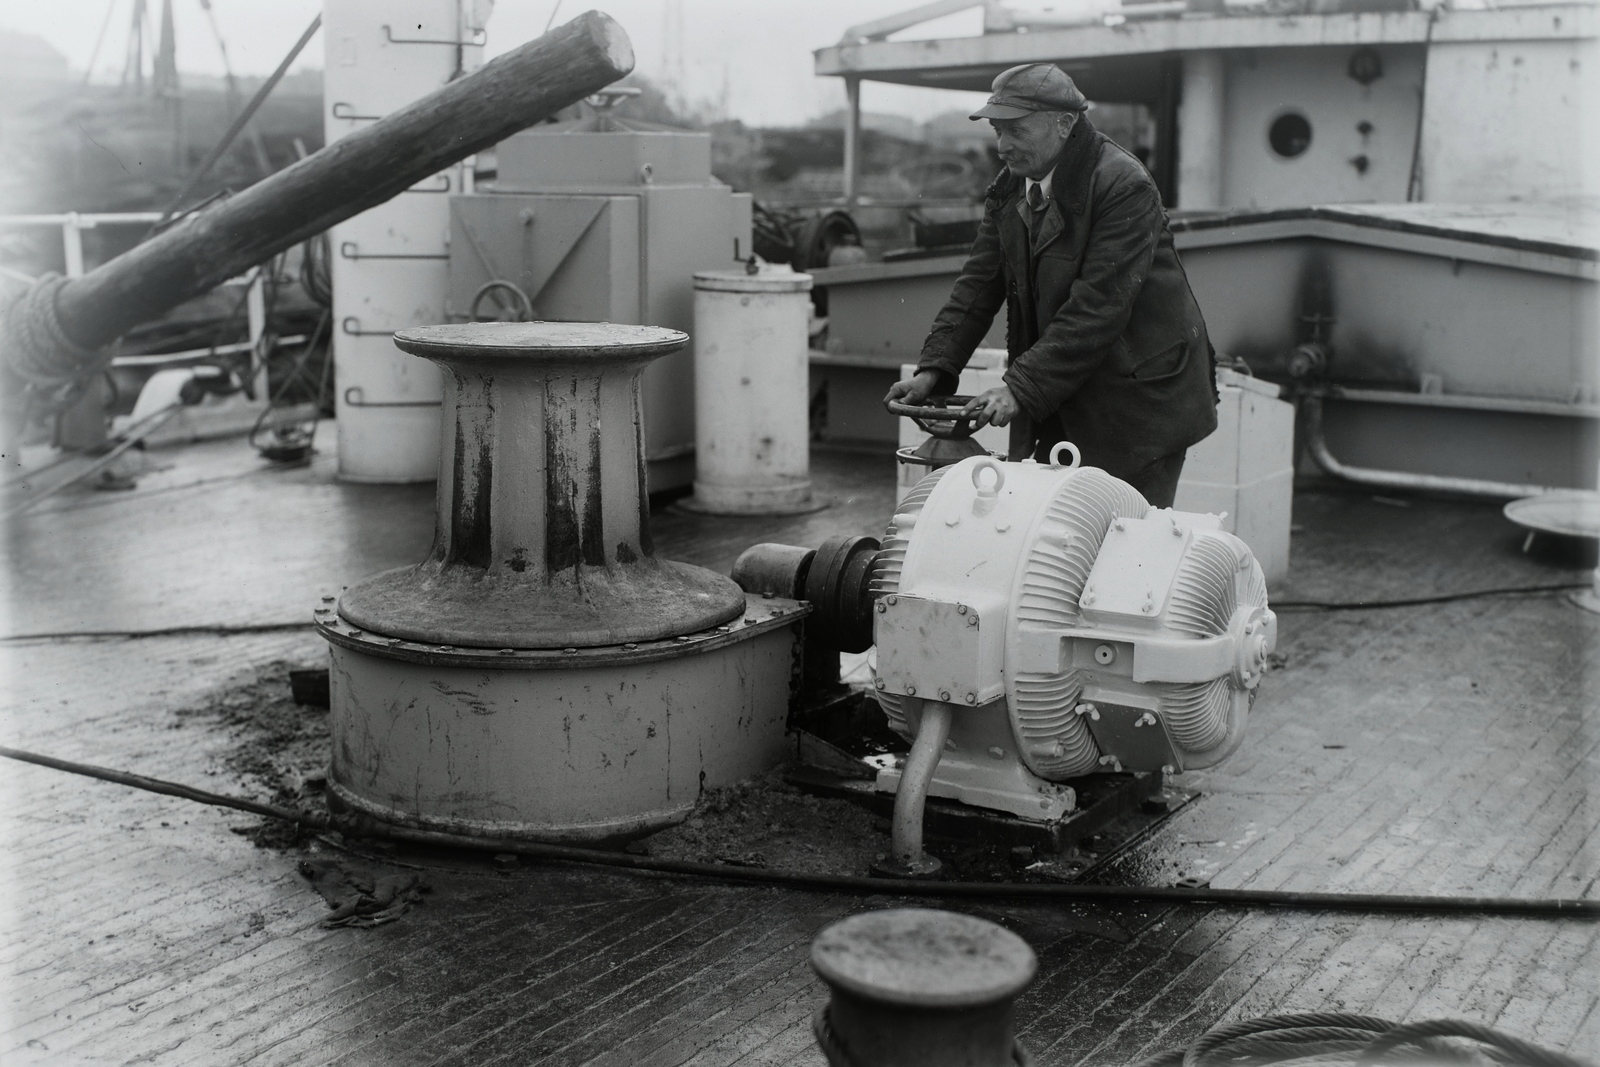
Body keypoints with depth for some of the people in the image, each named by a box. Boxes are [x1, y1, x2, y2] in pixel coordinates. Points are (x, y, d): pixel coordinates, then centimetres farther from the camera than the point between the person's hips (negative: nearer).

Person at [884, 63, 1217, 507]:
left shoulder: (1125, 187, -19)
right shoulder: (1011, 188, 6)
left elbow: (1097, 308, -25)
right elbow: (980, 283, 6)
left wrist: (1022, 388, -28)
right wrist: (933, 370, -7)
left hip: (1140, 400, -7)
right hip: (1061, 402, 7)